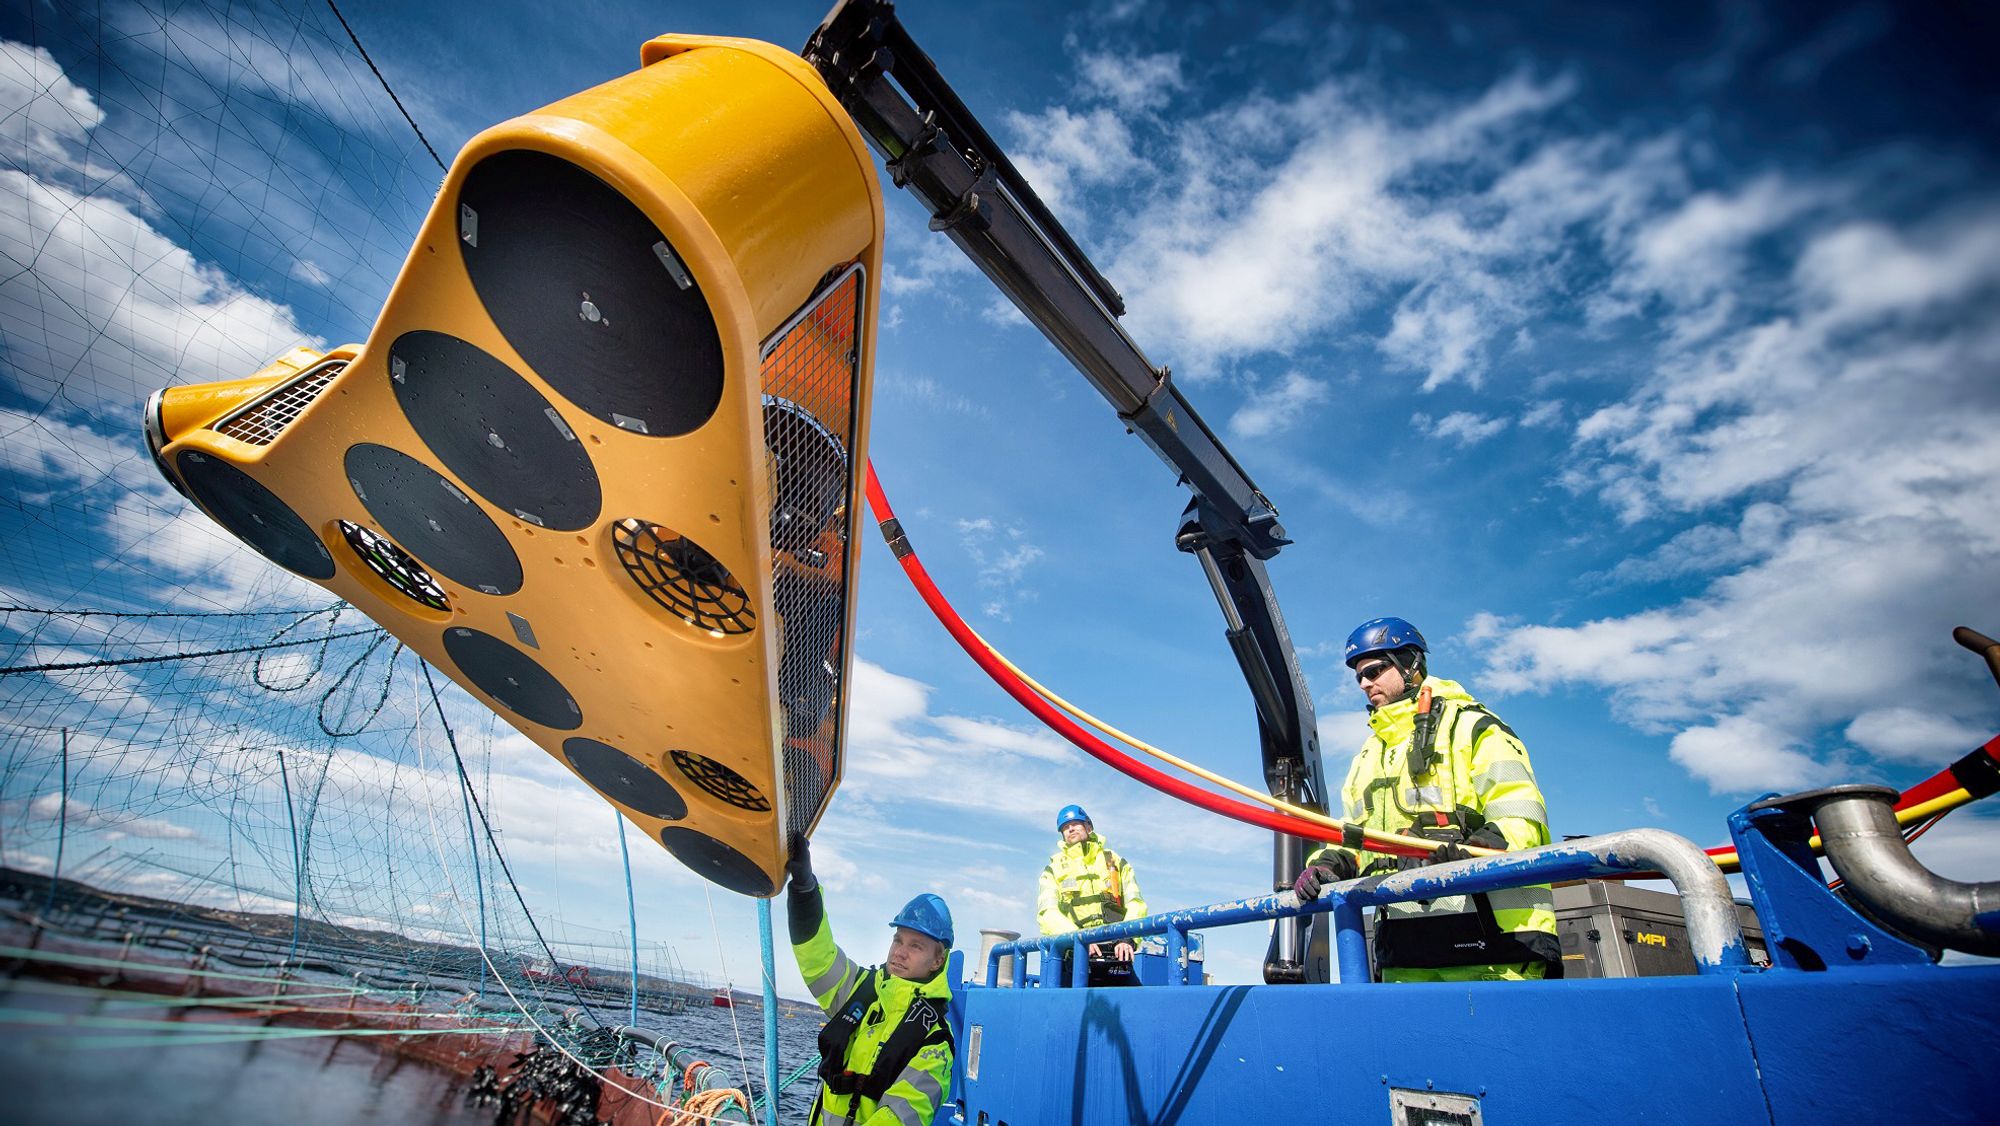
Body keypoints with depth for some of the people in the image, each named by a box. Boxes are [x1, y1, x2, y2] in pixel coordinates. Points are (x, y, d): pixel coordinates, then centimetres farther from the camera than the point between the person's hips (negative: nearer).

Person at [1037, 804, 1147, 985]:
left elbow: (1136, 904, 7)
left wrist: (1127, 938, -14)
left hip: (1116, 955, 1)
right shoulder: (1054, 868, 16)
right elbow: (1047, 913, 1)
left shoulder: (1115, 862, 20)